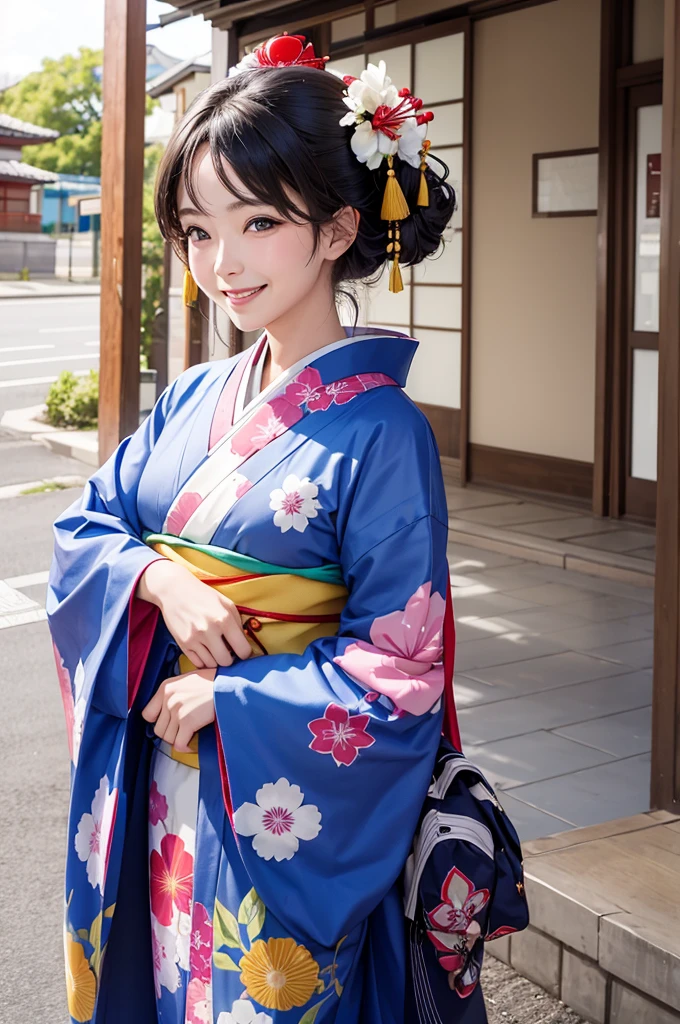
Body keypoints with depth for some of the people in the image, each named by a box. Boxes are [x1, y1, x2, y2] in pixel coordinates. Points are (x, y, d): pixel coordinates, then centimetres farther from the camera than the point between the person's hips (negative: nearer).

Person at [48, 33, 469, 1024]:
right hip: (161, 798, 6)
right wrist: (160, 578, -14)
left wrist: (221, 698, -16)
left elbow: (396, 676, -16)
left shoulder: (380, 431, -16)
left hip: (283, 816, -5)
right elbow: (85, 523, 6)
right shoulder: (193, 401, 3)